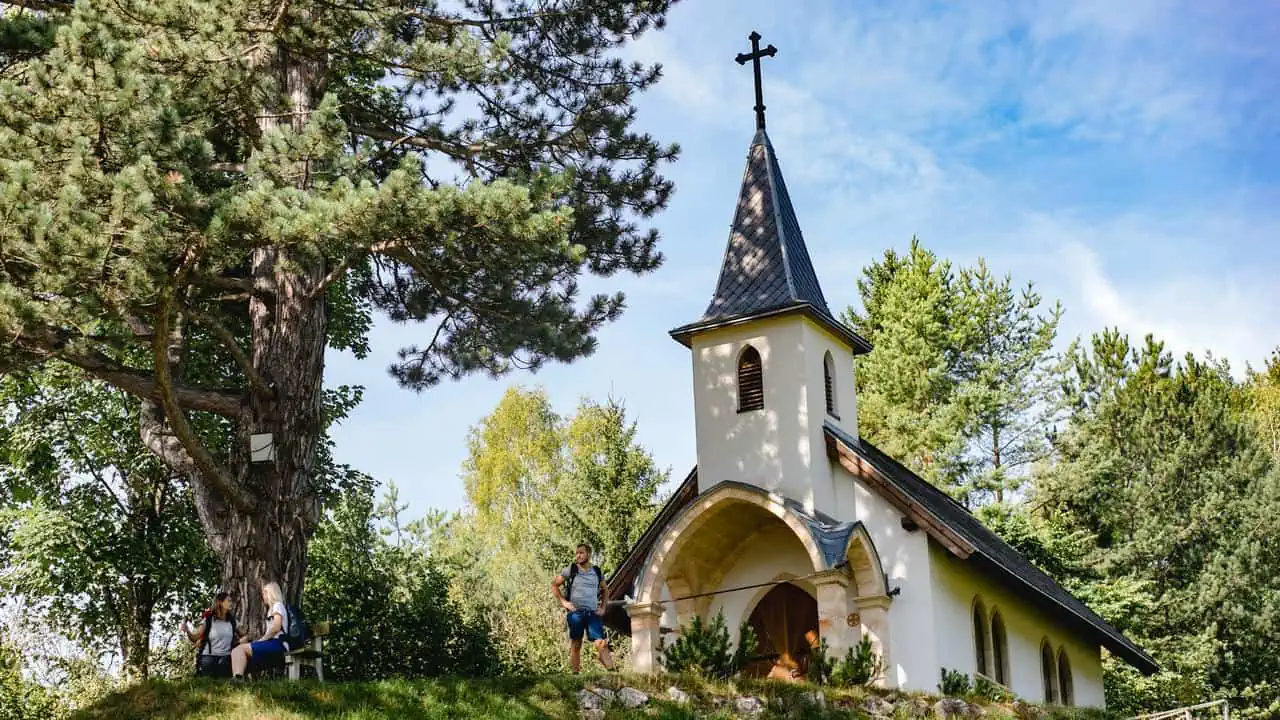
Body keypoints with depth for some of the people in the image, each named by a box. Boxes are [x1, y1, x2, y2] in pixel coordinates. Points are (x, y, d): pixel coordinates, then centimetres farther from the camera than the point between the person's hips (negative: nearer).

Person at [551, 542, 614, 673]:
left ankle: (611, 671, -16)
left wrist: (602, 607, 14)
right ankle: (575, 673, 4)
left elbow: (604, 590, 27)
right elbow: (554, 585, 10)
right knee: (576, 645, 1)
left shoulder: (597, 572, 11)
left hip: (593, 613, 2)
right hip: (576, 613, -2)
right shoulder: (570, 570, 4)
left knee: (602, 644, -10)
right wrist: (563, 601, 0)